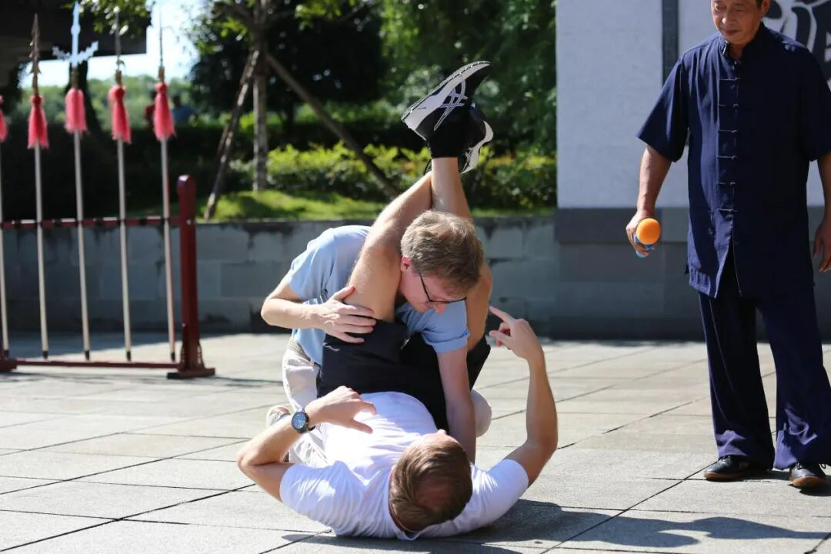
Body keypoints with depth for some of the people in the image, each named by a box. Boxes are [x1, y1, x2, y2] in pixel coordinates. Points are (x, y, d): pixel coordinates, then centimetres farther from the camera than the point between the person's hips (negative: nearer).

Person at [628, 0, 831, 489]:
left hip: (781, 238, -4)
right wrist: (645, 207, 1)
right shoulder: (694, 66, 5)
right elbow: (662, 143, 11)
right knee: (728, 349, 10)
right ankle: (743, 446, 21)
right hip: (714, 237, 4)